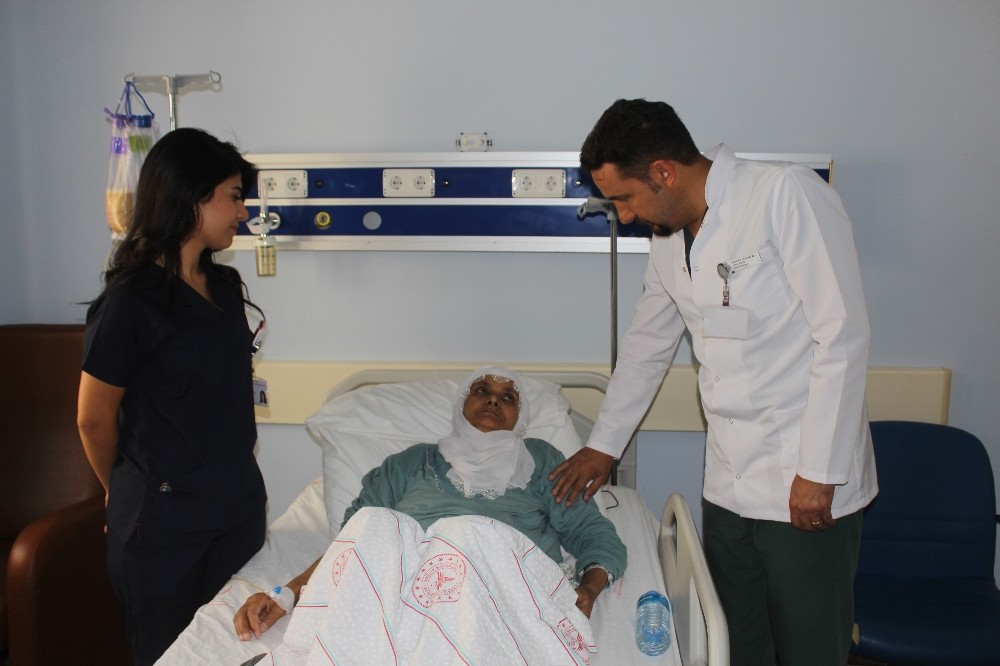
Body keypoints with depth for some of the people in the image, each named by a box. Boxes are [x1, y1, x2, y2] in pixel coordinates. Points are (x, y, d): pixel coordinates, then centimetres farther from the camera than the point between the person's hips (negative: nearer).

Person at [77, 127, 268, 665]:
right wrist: (127, 495, 7)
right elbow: (95, 419, -9)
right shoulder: (130, 302, -17)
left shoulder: (225, 286, 5)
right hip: (164, 518, -6)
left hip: (239, 502, 6)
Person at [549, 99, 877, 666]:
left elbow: (843, 337, -17)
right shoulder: (669, 241, 9)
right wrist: (603, 446, 24)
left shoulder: (788, 194, -13)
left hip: (805, 484, -6)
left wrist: (818, 473, -17)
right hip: (728, 482, 6)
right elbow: (647, 345, 20)